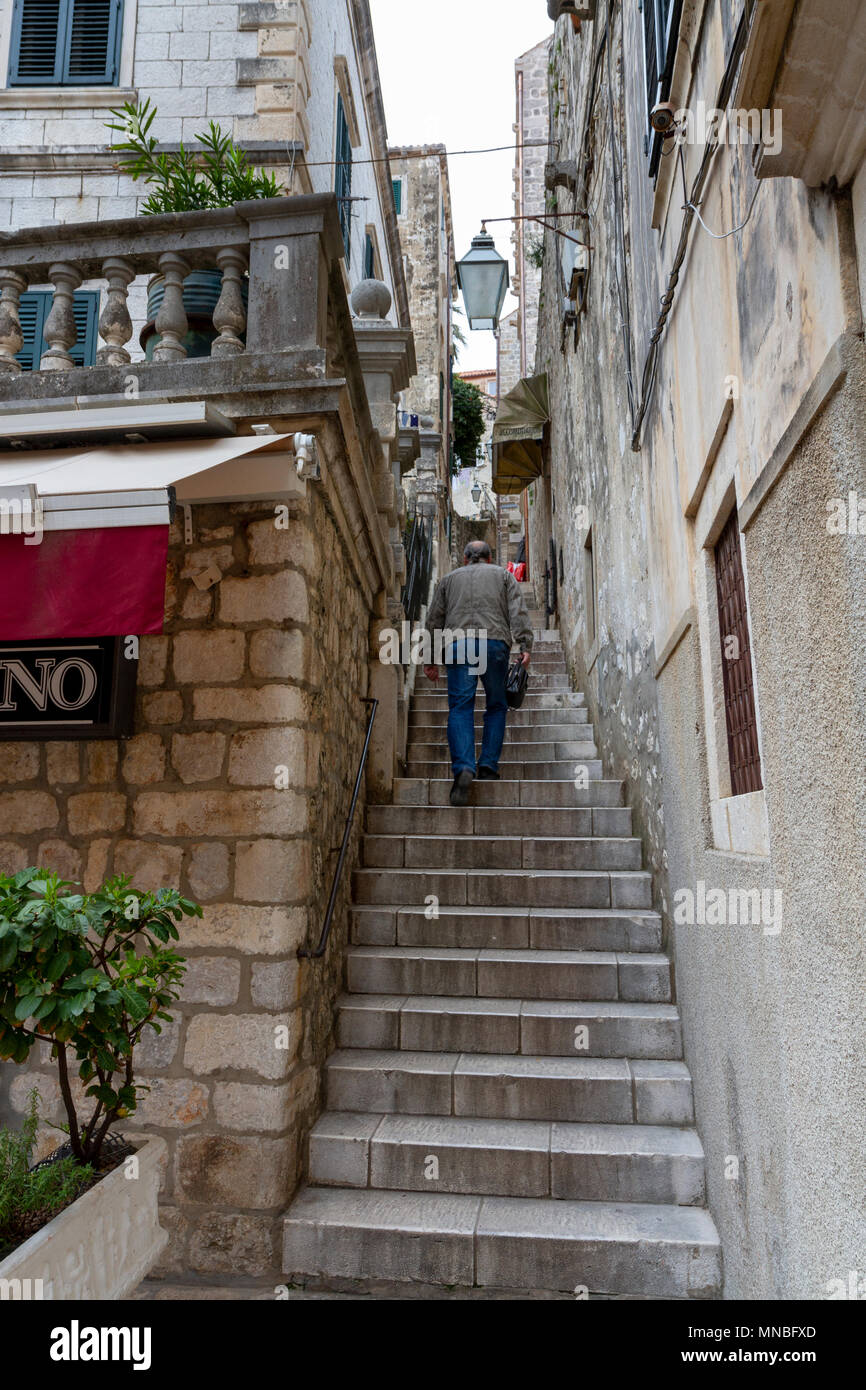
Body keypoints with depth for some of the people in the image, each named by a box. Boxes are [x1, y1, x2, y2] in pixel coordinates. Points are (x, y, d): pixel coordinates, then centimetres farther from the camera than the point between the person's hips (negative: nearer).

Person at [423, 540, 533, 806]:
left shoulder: (449, 579, 26)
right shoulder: (503, 575, 22)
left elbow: (434, 620, 19)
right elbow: (518, 612, 7)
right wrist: (524, 646, -1)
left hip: (457, 644, 0)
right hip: (495, 642, 0)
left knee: (460, 708, -5)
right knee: (496, 706, 11)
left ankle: (463, 768, -21)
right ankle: (489, 766, 4)